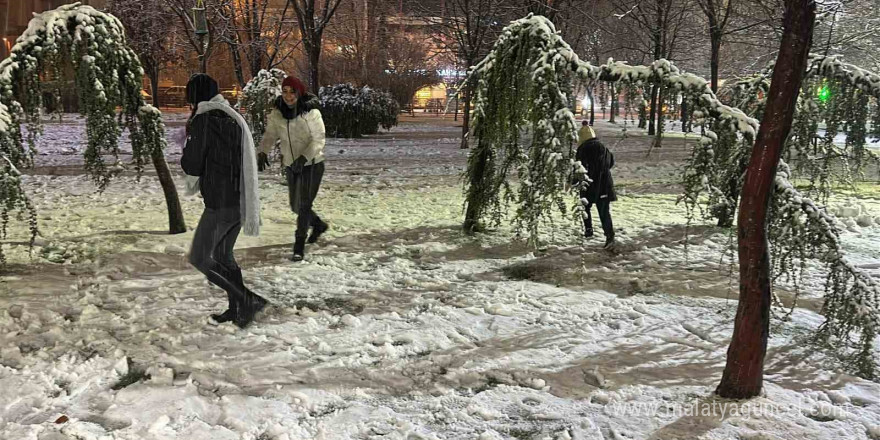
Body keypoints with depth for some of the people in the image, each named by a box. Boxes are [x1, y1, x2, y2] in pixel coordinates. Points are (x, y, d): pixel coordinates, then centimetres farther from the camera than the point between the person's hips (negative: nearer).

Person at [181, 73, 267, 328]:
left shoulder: (203, 121, -13)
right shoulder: (232, 117, 11)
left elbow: (192, 166, -12)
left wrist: (188, 143, 8)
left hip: (220, 203, -8)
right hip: (240, 200, 8)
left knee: (200, 259, 1)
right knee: (223, 254, 20)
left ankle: (249, 300, -3)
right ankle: (236, 308, 27)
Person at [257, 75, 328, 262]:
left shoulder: (311, 112, -18)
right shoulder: (277, 113, -5)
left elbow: (318, 140, -19)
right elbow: (270, 135, -1)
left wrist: (304, 157, -33)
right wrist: (263, 152, -21)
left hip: (312, 165, -6)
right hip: (291, 166, 6)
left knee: (304, 205, -7)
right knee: (296, 206, 16)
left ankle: (299, 246, 4)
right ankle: (319, 225, 44)